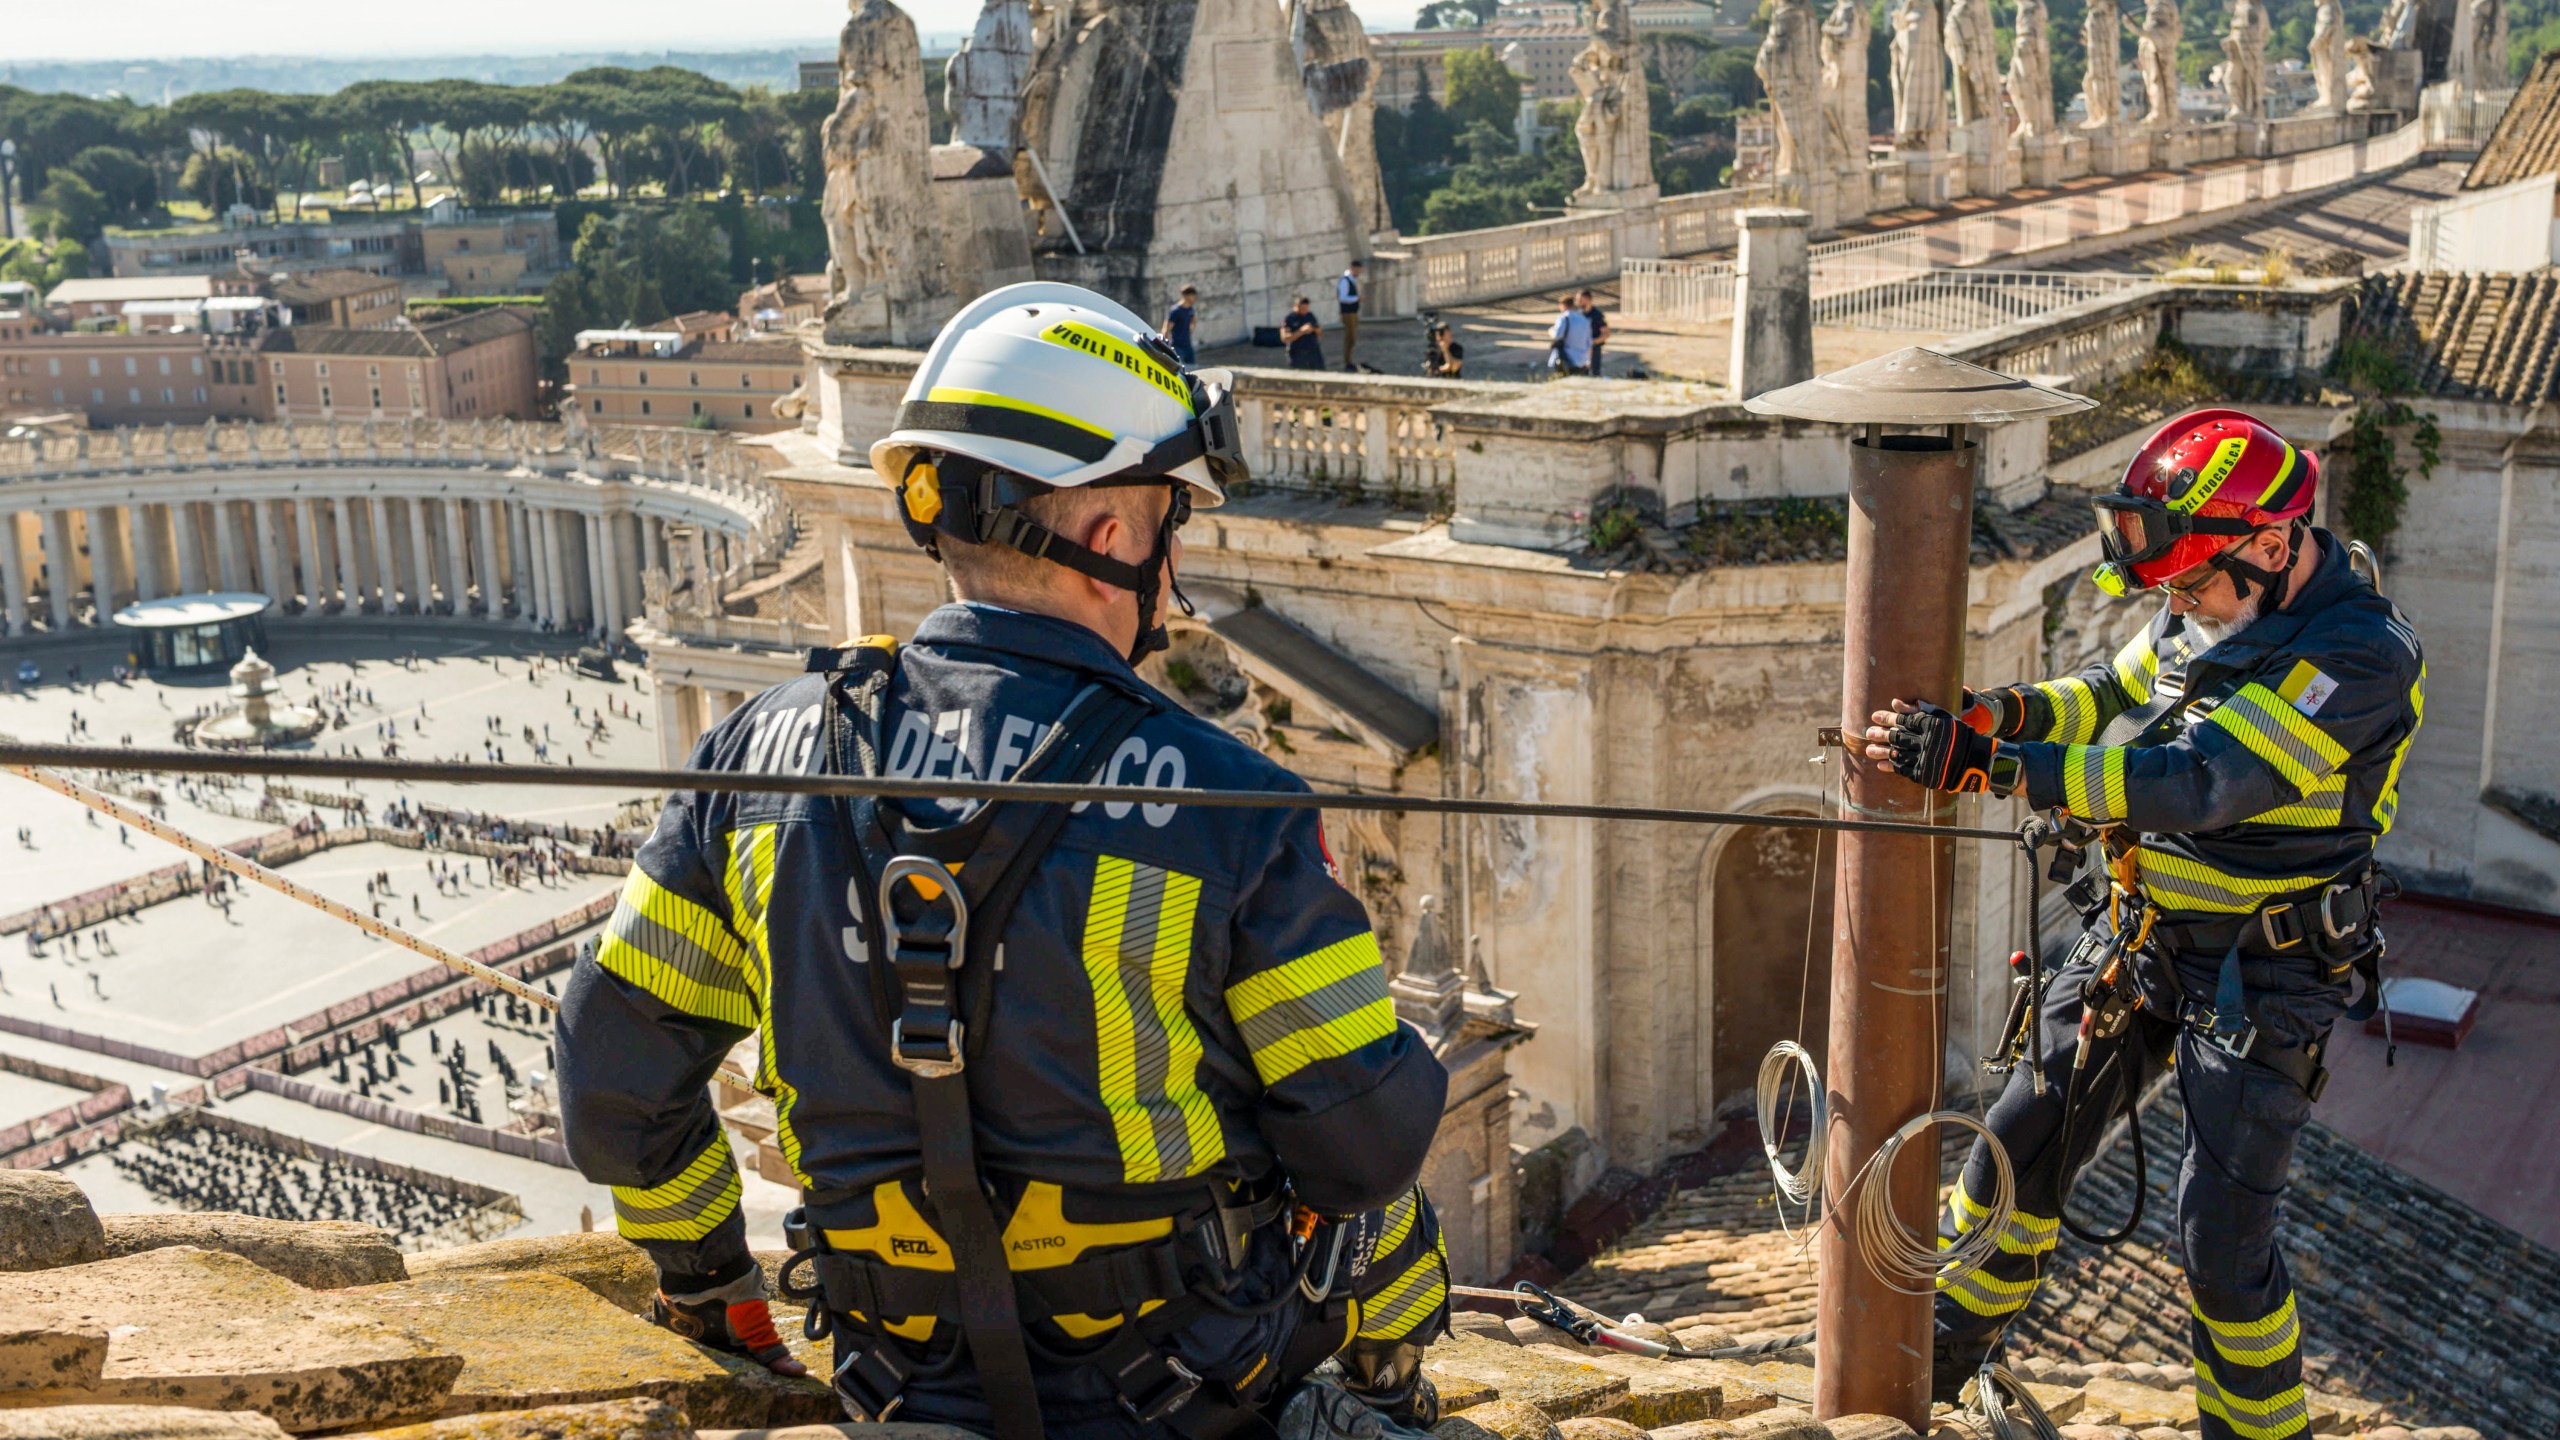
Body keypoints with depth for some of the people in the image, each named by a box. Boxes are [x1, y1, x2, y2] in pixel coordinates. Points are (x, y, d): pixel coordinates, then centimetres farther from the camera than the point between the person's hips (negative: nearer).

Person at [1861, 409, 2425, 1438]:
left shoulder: (2359, 656, -25)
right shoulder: (2203, 611, 0)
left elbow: (2196, 782, -35)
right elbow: (2113, 697, 11)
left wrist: (1987, 764, -40)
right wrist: (1995, 711, -12)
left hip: (2261, 978, -7)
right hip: (2140, 934, 7)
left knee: (2221, 1239, -5)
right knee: (2020, 1146, 10)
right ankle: (1938, 1357, 30)